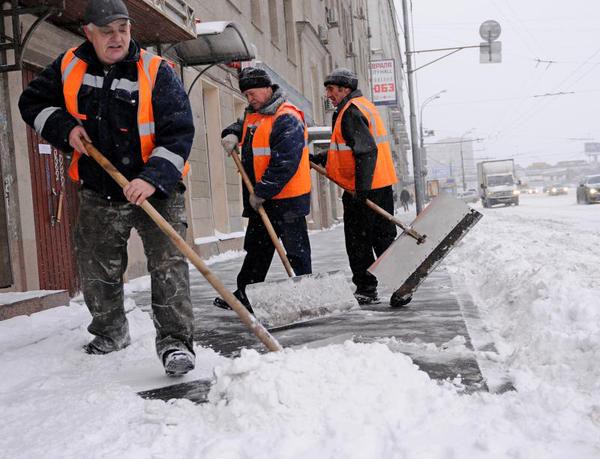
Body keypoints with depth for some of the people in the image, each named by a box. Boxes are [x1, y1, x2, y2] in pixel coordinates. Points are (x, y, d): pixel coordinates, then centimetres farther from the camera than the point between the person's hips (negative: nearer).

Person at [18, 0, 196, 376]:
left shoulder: (157, 73, -13)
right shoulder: (69, 68, 0)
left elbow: (179, 133, -18)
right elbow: (33, 102, 13)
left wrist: (152, 178, -30)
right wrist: (65, 127, -7)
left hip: (156, 191, -4)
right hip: (98, 193, 4)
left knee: (169, 263, -14)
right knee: (97, 271, 14)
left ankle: (175, 340, -8)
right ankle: (111, 333, 36)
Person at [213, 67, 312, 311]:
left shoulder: (287, 119, -18)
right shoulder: (253, 114, 11)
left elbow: (284, 164, -25)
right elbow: (241, 126, 33)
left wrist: (261, 192, -23)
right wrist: (232, 135, 8)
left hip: (287, 198, -9)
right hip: (259, 199, 10)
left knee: (296, 249, 0)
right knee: (256, 247, 17)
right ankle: (244, 295, 27)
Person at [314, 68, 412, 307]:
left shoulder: (351, 112, -12)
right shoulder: (363, 106, 20)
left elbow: (366, 151, -23)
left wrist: (361, 187, -26)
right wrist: (318, 159, 22)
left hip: (364, 190, -9)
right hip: (381, 186, 9)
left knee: (358, 241, 2)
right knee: (383, 238, 10)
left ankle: (365, 290, 11)